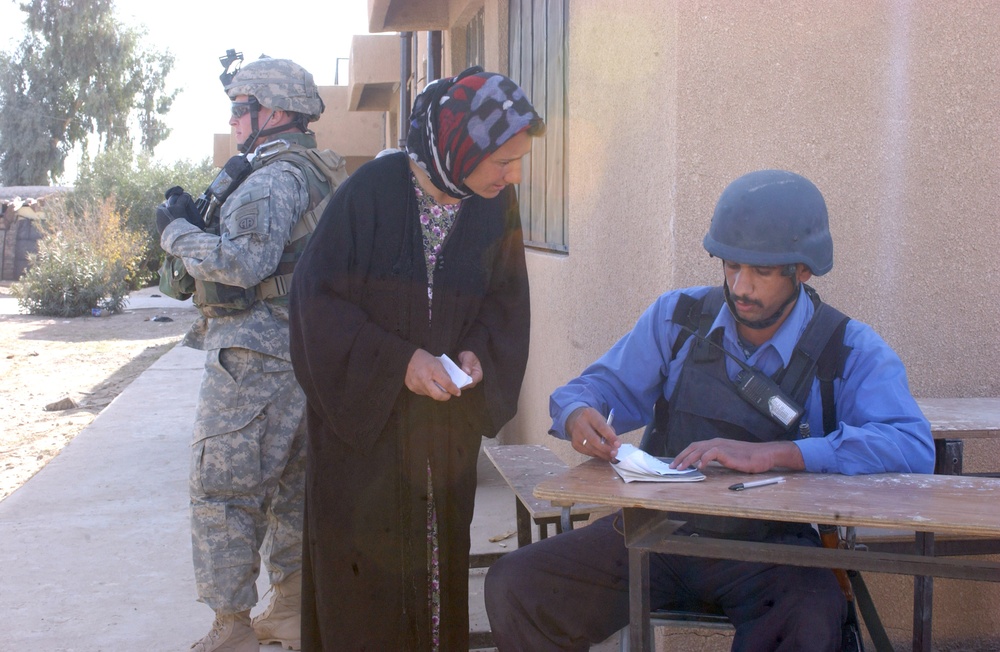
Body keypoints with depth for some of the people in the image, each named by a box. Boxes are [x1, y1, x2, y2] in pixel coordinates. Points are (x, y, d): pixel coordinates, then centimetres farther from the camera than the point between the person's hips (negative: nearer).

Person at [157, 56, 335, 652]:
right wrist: (200, 224, 9)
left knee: (224, 490, -4)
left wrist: (177, 230, -10)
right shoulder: (315, 177, 18)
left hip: (253, 357, -10)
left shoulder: (275, 178, -14)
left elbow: (244, 263, -25)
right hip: (298, 354, 10)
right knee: (289, 486, 16)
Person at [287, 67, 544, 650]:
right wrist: (398, 360, -21)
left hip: (446, 424, 3)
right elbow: (318, 296, -14)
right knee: (363, 566, 5)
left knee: (439, 562, 10)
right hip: (362, 414, -3)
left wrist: (478, 353, -13)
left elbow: (504, 300, 6)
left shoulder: (497, 205, -4)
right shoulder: (373, 191, -16)